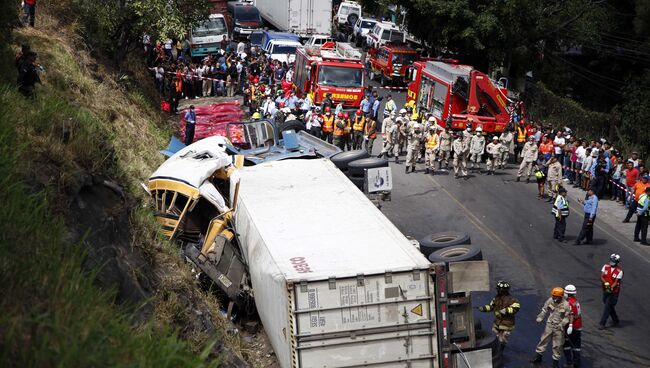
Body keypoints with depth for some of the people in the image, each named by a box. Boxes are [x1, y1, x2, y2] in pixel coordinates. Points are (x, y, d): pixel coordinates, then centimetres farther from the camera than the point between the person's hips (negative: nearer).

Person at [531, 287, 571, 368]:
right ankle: (538, 356, 26)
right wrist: (540, 318, -2)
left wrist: (562, 324, -22)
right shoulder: (550, 301, -8)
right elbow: (544, 310, 5)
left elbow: (567, 317, -11)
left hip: (559, 327, -3)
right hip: (549, 325, 4)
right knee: (543, 340, 12)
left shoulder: (566, 305, -18)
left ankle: (556, 361, 19)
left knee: (557, 345, 5)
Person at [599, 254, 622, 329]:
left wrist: (611, 288, -34)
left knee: (607, 307, -8)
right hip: (605, 290, 5)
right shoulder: (605, 267, -1)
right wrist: (605, 283, -25)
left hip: (614, 292, -5)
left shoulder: (619, 271, -14)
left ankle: (602, 323, -4)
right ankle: (615, 320, 37)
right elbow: (601, 277, -6)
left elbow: (616, 282, -17)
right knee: (610, 306, 17)